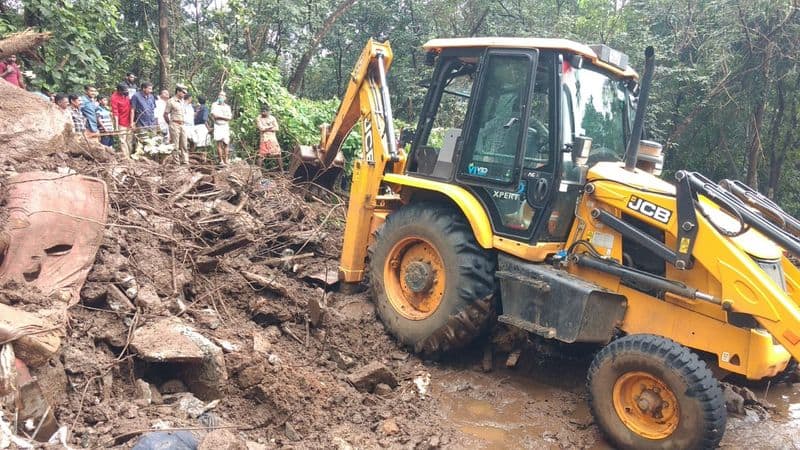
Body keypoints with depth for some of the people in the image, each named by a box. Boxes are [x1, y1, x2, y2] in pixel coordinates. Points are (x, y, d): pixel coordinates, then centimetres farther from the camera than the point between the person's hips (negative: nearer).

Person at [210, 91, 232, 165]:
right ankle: (221, 160, -5)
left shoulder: (227, 107, 14)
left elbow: (229, 118, 2)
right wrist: (225, 117, -9)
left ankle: (226, 160, 6)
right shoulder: (214, 105, 6)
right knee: (219, 143, -7)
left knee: (226, 143, -1)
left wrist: (219, 116, -8)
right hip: (217, 126, -3)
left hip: (225, 126, 3)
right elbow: (214, 115, -6)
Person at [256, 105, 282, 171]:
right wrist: (270, 126, -7)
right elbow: (261, 128, -12)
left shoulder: (272, 118, 6)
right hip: (264, 139, -2)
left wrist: (265, 129, -10)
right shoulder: (258, 118, 0)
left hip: (273, 139, 2)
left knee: (278, 155, 2)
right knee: (261, 156, -8)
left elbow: (276, 128, -2)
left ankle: (282, 170, 11)